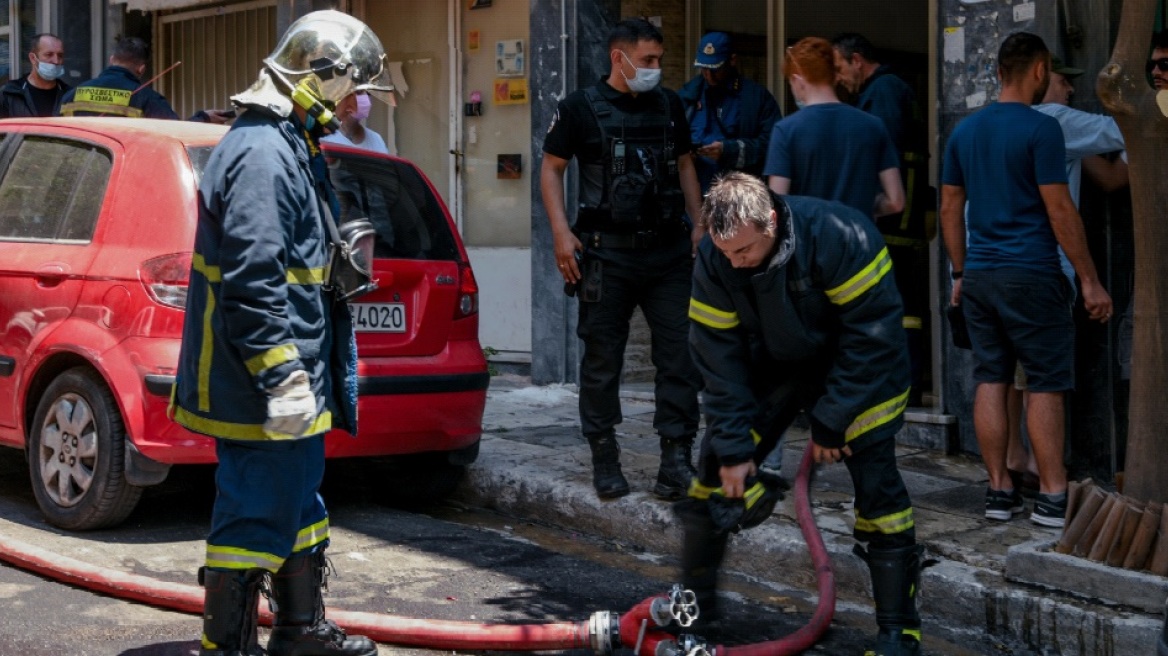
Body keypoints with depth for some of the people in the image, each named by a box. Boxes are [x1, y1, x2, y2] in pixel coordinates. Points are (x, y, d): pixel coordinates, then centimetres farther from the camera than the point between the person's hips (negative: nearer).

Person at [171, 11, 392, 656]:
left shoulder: (288, 144, 17)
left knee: (297, 504, 21)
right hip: (258, 387, -11)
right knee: (256, 517, -2)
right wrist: (283, 377, -26)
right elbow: (252, 279, -26)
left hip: (294, 377, 11)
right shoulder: (261, 153, -19)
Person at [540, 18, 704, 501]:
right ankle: (604, 459, 14)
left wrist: (699, 224, 12)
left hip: (669, 250, 3)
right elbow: (551, 169, 3)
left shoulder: (669, 106, 11)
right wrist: (561, 233, -8)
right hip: (608, 253, -3)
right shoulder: (580, 108, -1)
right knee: (602, 359, 3)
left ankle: (677, 457, 4)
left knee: (679, 354, -1)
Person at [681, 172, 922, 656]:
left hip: (855, 370, -4)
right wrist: (733, 446, -17)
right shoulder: (713, 262, -19)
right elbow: (720, 358, -14)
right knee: (717, 467, -2)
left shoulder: (840, 237, -33)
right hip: (776, 365, 4)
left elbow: (870, 339, -27)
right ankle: (694, 600, 15)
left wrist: (831, 423, -23)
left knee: (875, 481, -16)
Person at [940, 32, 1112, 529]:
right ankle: (1052, 497, 1)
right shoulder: (1041, 128, -10)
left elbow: (950, 209, 13)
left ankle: (999, 492, 11)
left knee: (990, 381, 8)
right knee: (1046, 385, 0)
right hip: (1030, 274, -6)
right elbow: (1059, 209, -13)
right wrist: (1090, 281, -8)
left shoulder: (964, 131, 9)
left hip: (979, 276, 6)